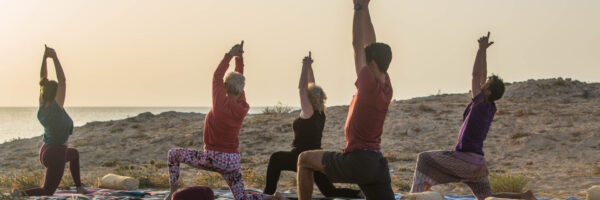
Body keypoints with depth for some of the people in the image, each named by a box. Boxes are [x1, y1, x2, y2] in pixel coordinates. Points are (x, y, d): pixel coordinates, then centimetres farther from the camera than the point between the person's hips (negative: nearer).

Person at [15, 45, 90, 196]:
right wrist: (55, 57, -19)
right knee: (47, 192, -1)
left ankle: (79, 187, 40)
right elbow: (62, 80, -22)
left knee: (74, 154, 36)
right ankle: (22, 194, -25)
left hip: (45, 151, 9)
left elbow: (43, 79, 2)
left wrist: (45, 58, -1)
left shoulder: (42, 105, -4)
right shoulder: (56, 106, -22)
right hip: (55, 155, -9)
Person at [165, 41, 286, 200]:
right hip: (233, 161, 6)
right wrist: (239, 58, 14)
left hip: (212, 158, -6)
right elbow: (238, 82, 11)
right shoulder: (243, 108, -2)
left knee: (173, 154, 13)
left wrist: (230, 55, 3)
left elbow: (217, 76, -5)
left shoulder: (221, 102, -18)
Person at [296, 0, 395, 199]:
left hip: (356, 161, -7)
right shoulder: (386, 87, 7)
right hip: (378, 163, 7)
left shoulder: (370, 85, -13)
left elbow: (357, 44, -6)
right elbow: (369, 45, 15)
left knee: (305, 159, 12)